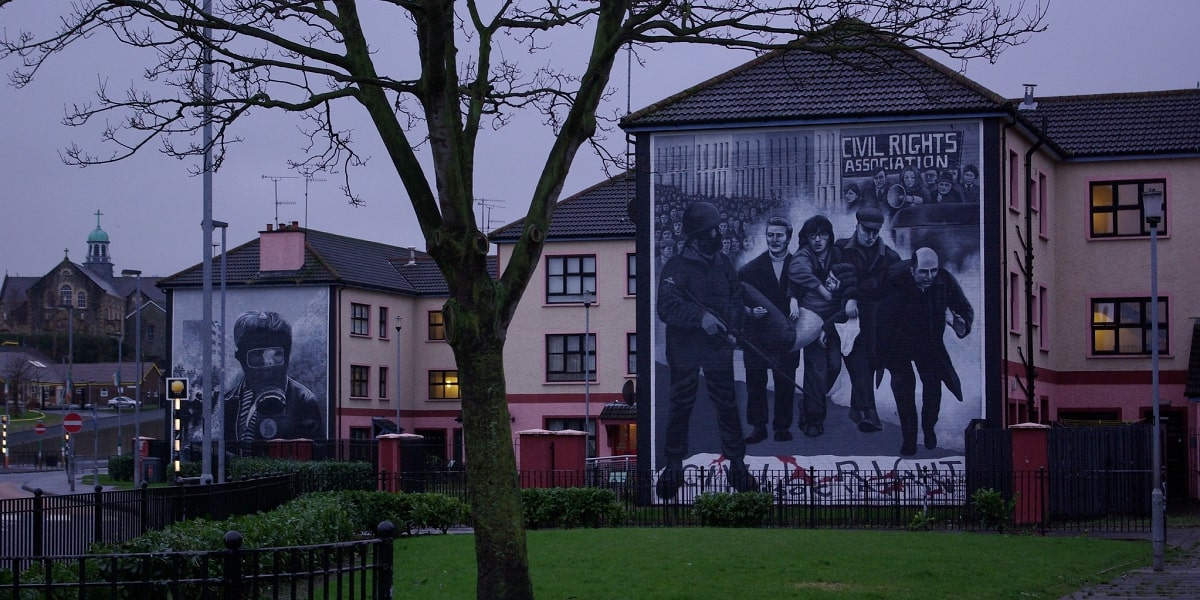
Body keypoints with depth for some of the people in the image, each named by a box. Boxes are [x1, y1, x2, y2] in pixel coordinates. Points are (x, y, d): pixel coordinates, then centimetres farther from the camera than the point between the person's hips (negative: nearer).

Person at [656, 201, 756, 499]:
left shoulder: (724, 264, 6)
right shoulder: (676, 268, -8)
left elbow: (736, 299, 15)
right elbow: (667, 307, -18)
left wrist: (732, 326, -2)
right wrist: (700, 317, -30)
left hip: (719, 347, 3)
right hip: (684, 348, -3)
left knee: (726, 404, 2)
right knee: (680, 405, 4)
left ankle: (736, 462, 12)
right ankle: (674, 466, 16)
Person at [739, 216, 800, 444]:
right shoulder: (751, 269, 4)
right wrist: (751, 311, -13)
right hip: (757, 335, 0)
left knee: (785, 383, 1)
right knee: (755, 383, 0)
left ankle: (782, 426, 14)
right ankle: (758, 427, 10)